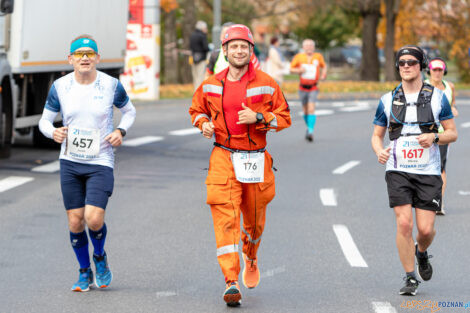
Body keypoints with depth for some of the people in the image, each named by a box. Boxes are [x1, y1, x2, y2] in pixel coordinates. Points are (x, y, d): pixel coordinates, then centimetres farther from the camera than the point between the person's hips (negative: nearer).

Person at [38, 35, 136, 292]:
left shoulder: (111, 85, -5)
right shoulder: (59, 87, -2)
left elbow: (129, 111, 13)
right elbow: (45, 120, 7)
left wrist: (121, 131, -6)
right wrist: (53, 133, -15)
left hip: (101, 163, -2)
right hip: (70, 163, 2)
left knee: (94, 219, -15)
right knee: (75, 222, 2)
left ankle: (100, 256, 17)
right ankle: (85, 273, 23)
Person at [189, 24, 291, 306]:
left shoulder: (267, 84, -1)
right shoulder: (210, 86, 4)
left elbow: (284, 118, 1)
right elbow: (197, 109, 21)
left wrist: (258, 118, -16)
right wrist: (203, 123, -2)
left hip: (256, 159, 0)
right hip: (224, 157, 0)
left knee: (255, 218, 13)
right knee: (226, 217, -14)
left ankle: (251, 257, 47)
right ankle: (231, 282, -18)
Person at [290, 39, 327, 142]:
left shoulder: (318, 57, 2)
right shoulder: (299, 57, 1)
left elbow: (324, 66, 19)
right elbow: (291, 69, 8)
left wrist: (323, 74, 0)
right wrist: (298, 70, -13)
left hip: (313, 88, -2)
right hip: (303, 88, 2)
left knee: (311, 109, -16)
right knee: (306, 110, 11)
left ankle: (310, 131, -21)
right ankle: (309, 128, 32)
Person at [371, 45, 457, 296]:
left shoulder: (437, 97, 3)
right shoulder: (387, 101, 6)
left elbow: (452, 133, 6)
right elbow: (377, 135, 13)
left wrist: (434, 137, -15)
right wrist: (379, 151, -10)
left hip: (428, 172, 0)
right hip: (398, 171, 0)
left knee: (426, 229, -4)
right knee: (404, 224, -12)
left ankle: (421, 253, 32)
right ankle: (410, 278, 1)